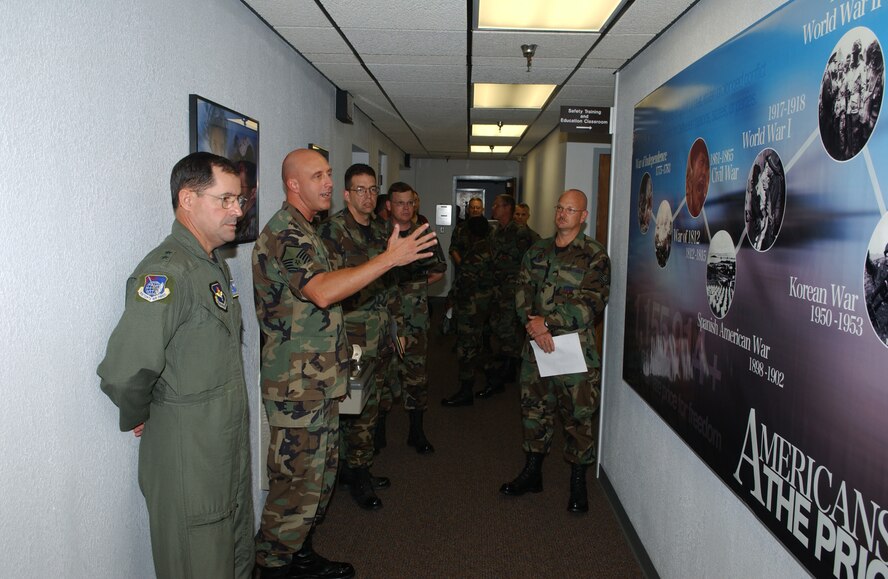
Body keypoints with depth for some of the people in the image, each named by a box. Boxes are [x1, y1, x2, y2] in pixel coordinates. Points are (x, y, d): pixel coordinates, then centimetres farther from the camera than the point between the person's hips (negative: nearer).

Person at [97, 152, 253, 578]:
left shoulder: (215, 264, 9)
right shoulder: (167, 271, -24)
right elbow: (123, 373, -31)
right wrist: (138, 419, -14)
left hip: (231, 447, 9)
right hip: (188, 459, -9)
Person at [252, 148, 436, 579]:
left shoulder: (303, 232, 16)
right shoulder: (284, 232, -17)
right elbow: (322, 291, -32)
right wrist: (390, 258, -30)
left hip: (319, 379, 10)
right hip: (296, 384, -10)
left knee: (320, 474, 19)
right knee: (296, 482, 1)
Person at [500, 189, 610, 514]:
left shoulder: (594, 256, -4)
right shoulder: (536, 252, 12)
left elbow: (592, 304, -13)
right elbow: (523, 292, 6)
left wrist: (546, 321, -17)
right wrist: (533, 324, -13)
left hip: (576, 347, -5)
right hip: (537, 345, 5)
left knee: (577, 416, 2)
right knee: (534, 409, 14)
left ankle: (578, 484, 19)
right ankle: (532, 474, 31)